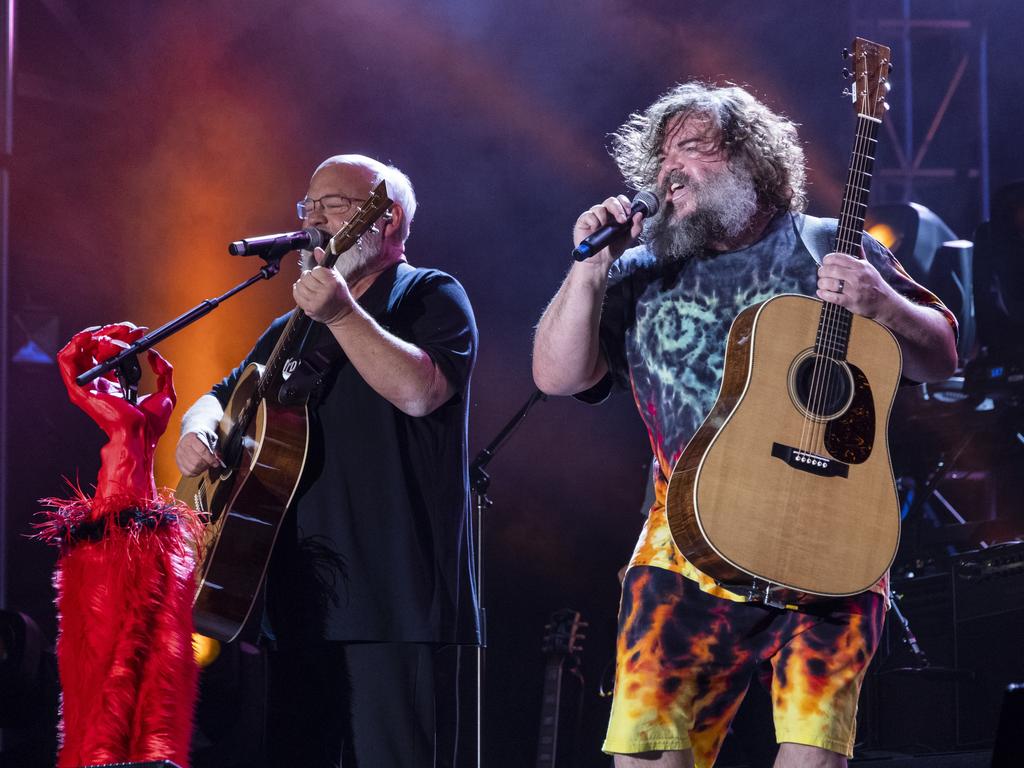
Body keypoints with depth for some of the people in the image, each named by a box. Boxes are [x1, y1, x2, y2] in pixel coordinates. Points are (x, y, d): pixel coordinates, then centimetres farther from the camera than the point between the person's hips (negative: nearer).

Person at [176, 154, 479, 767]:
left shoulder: (431, 298, 2)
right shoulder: (293, 327, 23)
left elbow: (419, 391, -17)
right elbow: (221, 396, 29)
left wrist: (341, 315, -24)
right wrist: (199, 430, 6)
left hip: (394, 597, -7)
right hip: (300, 596, 7)